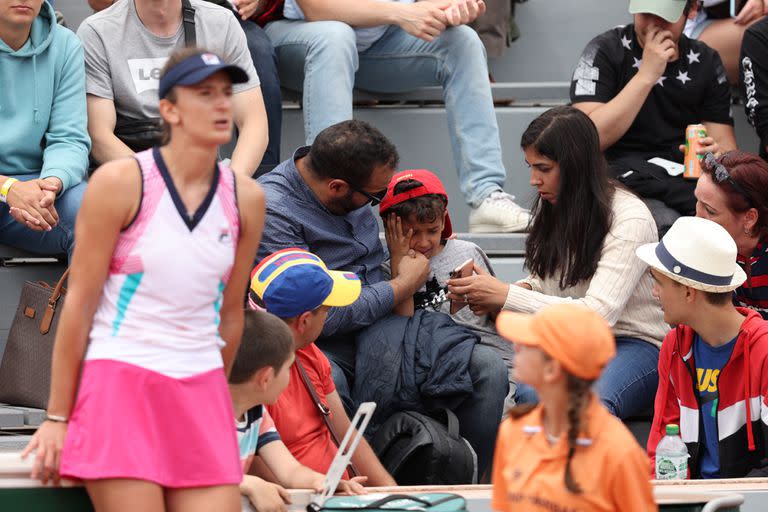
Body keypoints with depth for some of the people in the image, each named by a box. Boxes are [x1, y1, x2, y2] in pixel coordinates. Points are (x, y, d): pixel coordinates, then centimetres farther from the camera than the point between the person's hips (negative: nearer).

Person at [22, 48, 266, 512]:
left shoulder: (246, 199, 6)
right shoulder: (120, 182, -6)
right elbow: (78, 303, -4)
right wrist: (57, 418, -4)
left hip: (201, 392, 4)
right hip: (119, 382, -4)